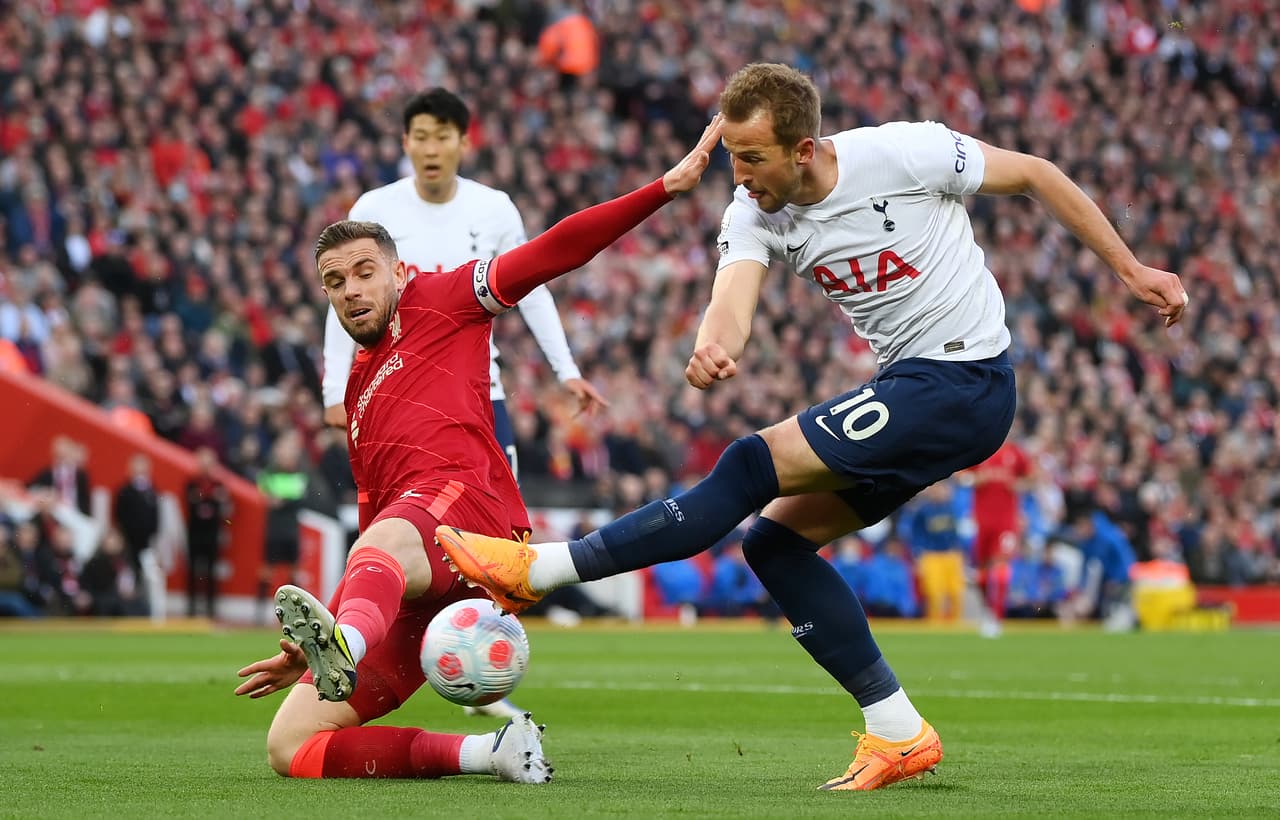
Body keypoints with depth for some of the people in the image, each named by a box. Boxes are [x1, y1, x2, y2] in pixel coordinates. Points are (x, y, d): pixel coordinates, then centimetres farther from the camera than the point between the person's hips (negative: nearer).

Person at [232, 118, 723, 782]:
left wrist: (667, 186, -2)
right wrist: (310, 653, 32)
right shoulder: (358, 392, 36)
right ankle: (486, 751, -17)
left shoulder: (435, 301, 19)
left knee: (383, 545, -46)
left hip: (461, 496, -7)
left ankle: (346, 647, -80)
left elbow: (555, 251, 9)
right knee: (288, 746, -10)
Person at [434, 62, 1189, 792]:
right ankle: (900, 734, 3)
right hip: (909, 388, 8)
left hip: (964, 381, -8)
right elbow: (733, 301, -22)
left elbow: (1035, 174, -4)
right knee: (777, 537, 2)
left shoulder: (903, 154, -18)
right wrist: (712, 347, -47)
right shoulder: (756, 217, -2)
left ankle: (537, 570, -15)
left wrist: (1132, 272, 0)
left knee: (755, 466, -15)